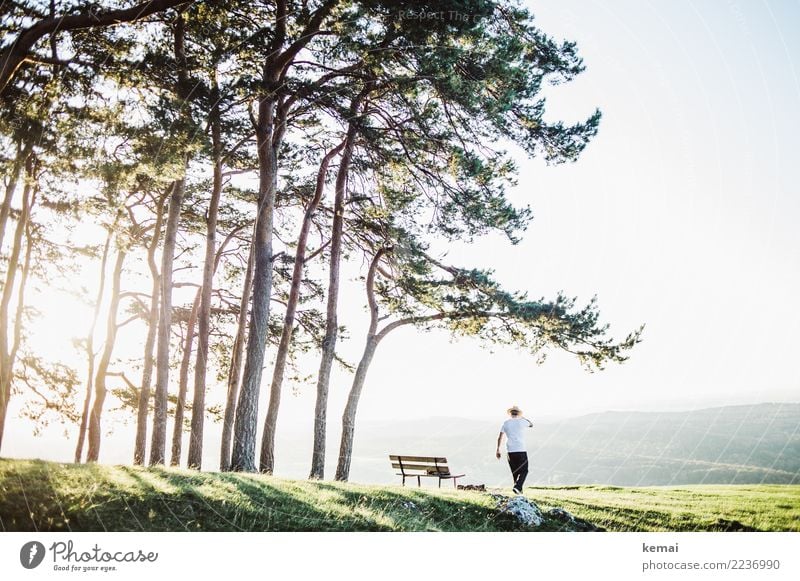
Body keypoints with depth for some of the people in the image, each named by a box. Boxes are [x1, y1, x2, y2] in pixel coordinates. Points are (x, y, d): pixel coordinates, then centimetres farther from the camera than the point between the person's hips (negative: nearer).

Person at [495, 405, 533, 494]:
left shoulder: (506, 423, 6)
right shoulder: (522, 421, -1)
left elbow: (500, 437, 5)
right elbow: (531, 424, 21)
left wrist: (498, 450, 10)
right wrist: (522, 417, 30)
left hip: (510, 451, 3)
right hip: (521, 450, -3)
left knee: (515, 471, 15)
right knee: (524, 471, 2)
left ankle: (518, 489, 18)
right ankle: (518, 487, -17)